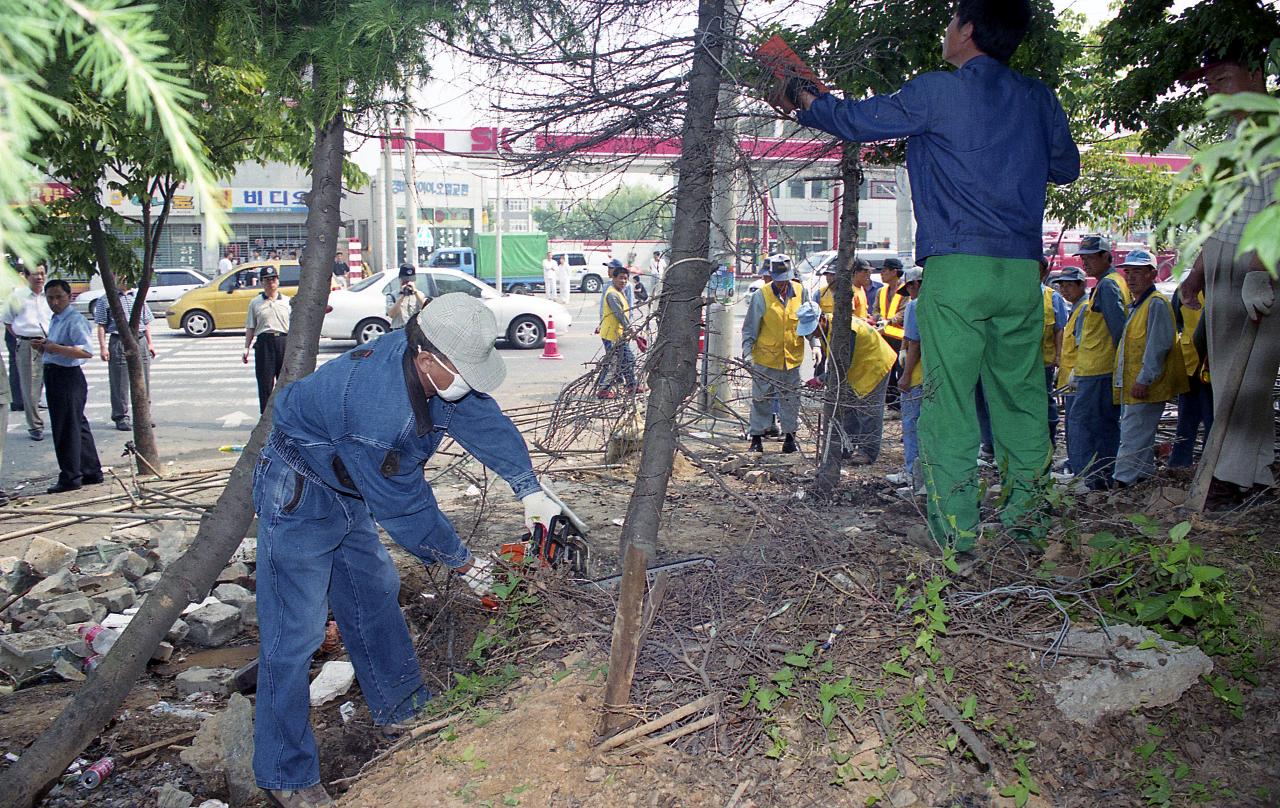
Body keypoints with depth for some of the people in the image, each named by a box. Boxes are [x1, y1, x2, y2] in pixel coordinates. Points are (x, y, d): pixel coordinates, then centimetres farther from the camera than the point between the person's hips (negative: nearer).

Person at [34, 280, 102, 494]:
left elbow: (87, 351, -26)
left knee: (67, 429, -3)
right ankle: (92, 472, 24)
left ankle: (70, 478, 6)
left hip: (68, 377, -10)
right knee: (78, 427, 15)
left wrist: (56, 348, -26)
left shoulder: (75, 320, -14)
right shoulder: (55, 320, 17)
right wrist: (43, 346, 8)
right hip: (55, 377, 10)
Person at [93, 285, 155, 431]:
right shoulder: (106, 300, 2)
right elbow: (101, 326, -1)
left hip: (140, 341, 4)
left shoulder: (139, 298, 16)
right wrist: (103, 347, -8)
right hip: (119, 343, -4)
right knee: (120, 383, 0)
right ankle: (121, 417, 8)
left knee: (144, 381, 6)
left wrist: (150, 343, 13)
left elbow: (146, 323, 19)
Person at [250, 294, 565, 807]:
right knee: (295, 633, -5)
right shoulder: (377, 408, -39)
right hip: (299, 498, -9)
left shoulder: (440, 364, -16)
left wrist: (531, 492, -6)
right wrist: (460, 563, -14)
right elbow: (403, 507, -27)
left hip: (350, 492, 9)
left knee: (375, 596, 17)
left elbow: (485, 420, -3)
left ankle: (401, 710, 34)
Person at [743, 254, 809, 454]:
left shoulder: (800, 291, 1)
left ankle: (789, 435, 24)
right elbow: (750, 327, -4)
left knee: (791, 399, 11)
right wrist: (747, 351, -11)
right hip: (765, 357, -3)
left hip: (793, 356, 3)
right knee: (761, 398, 4)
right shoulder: (761, 295, -9)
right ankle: (757, 437, 14)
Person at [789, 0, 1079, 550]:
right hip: (1023, 271, 5)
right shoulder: (1040, 99, 13)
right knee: (1020, 393, 12)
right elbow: (1066, 166, 27)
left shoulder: (937, 92, -2)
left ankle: (956, 527, 2)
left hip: (957, 267, -5)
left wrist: (804, 98, 26)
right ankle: (1024, 513, 18)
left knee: (949, 399, -1)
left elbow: (854, 120, 8)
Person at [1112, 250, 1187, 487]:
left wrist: (1144, 379, -22)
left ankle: (1122, 482, -11)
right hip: (1131, 387, 10)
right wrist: (1121, 378, 19)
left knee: (1133, 436, -11)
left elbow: (1158, 346, -19)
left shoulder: (1157, 303, -11)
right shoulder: (1135, 305, 19)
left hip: (1145, 387, -10)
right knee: (1141, 436, 15)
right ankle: (1144, 477, 23)